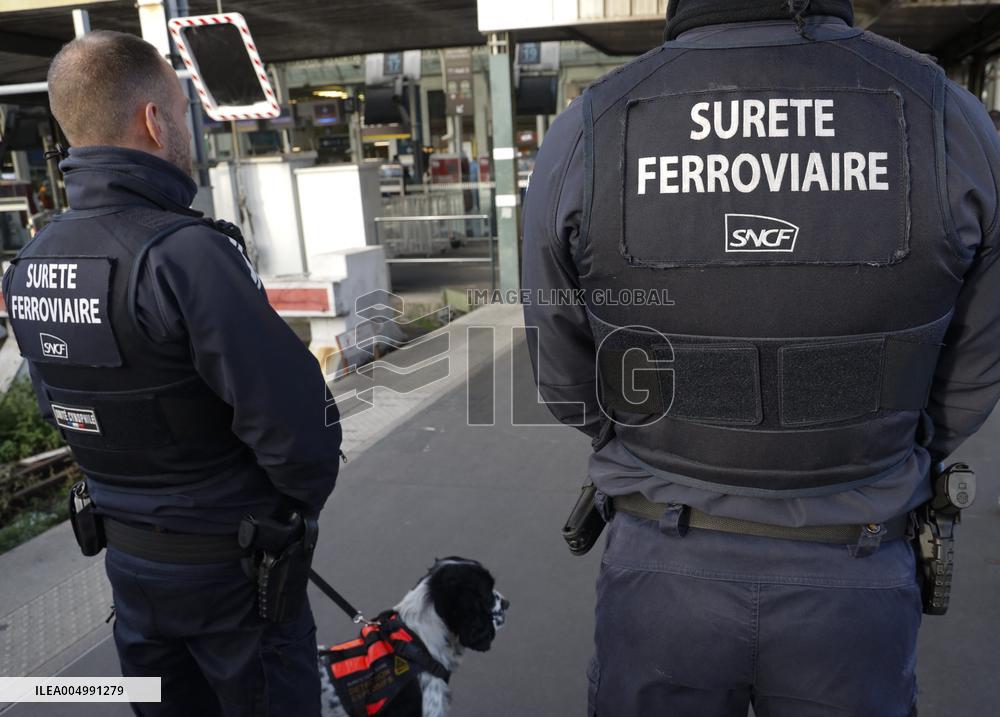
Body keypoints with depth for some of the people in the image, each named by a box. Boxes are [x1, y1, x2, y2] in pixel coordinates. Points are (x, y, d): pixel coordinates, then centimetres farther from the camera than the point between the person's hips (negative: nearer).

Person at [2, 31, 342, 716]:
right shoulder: (184, 254, -27)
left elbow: (63, 404, 9)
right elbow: (296, 420, -29)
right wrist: (304, 496, -9)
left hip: (127, 555, 7)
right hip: (230, 564, -7)